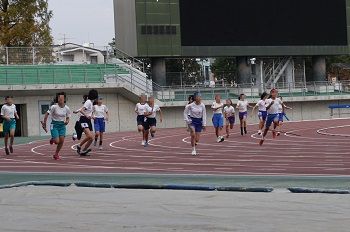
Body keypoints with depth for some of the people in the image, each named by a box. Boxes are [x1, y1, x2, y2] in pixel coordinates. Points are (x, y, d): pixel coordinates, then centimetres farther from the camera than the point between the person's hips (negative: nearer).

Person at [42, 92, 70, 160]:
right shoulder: (54, 107, -14)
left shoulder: (67, 108, -3)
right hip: (54, 125, -4)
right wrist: (44, 123, -8)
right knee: (57, 141, -14)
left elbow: (68, 118, 9)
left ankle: (56, 154, 16)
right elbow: (47, 114, -7)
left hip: (62, 125, 4)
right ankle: (52, 139, 25)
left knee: (62, 141, -5)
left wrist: (67, 121, -13)